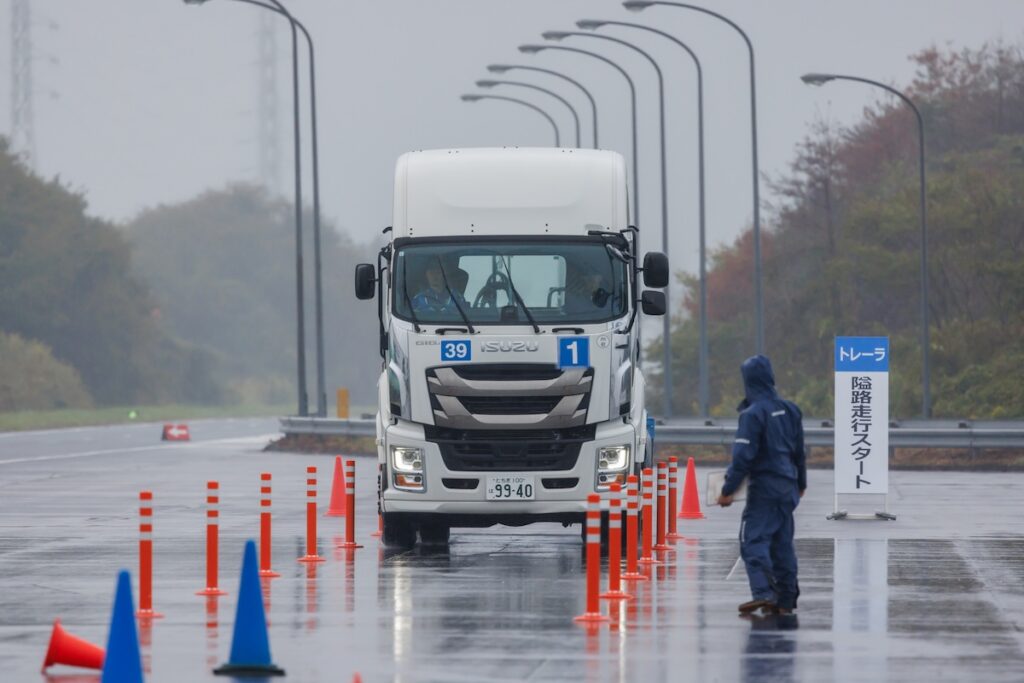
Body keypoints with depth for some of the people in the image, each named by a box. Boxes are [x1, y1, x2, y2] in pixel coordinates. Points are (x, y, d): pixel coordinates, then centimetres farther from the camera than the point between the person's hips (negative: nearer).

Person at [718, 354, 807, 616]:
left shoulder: (753, 414, -14)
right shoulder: (790, 410, 9)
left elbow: (743, 456, -17)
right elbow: (799, 451, 18)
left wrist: (728, 490, -12)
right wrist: (800, 484, 30)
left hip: (763, 487, -7)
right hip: (788, 487, 7)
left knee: (754, 540, -8)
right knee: (783, 543, 13)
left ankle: (763, 593, -24)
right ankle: (786, 599, 14)